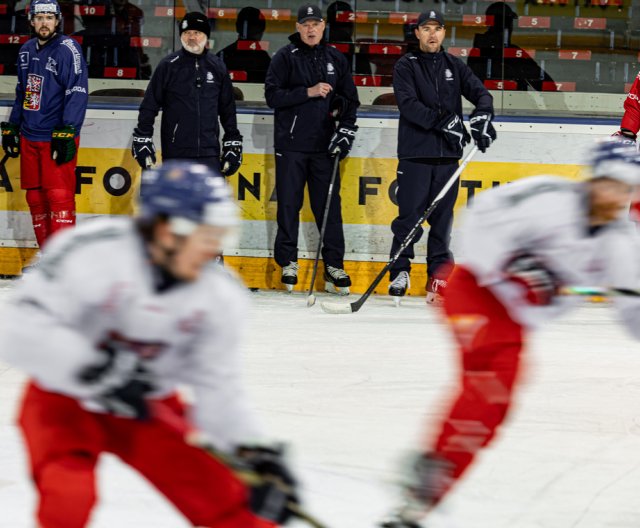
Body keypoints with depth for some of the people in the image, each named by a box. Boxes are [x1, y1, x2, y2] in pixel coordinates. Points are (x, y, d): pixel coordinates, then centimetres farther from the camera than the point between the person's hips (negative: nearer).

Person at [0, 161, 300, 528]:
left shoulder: (220, 297, -12)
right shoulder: (91, 252, -27)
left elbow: (219, 387, -9)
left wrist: (256, 454, -22)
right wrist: (96, 372, -36)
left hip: (147, 408, 4)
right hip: (64, 398, -4)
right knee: (68, 497, -30)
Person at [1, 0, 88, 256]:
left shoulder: (67, 49, -10)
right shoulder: (27, 51, 13)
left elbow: (77, 94, -16)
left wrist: (66, 134, -22)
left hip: (57, 138, -7)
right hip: (30, 137, 7)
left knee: (59, 197, -10)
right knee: (35, 198, 9)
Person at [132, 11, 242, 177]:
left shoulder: (217, 67, 7)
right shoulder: (168, 66, -1)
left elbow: (228, 109, 14)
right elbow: (149, 105, 2)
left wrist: (233, 144, 13)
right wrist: (142, 140, -3)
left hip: (209, 153, 2)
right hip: (175, 153, -2)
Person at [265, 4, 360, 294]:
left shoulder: (335, 59, 10)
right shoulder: (286, 57, 0)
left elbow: (350, 99, 15)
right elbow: (272, 95, -9)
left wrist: (345, 131, 2)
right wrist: (308, 92, -17)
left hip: (324, 145, 2)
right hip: (291, 143, -2)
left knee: (329, 205, 0)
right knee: (289, 205, 1)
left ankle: (334, 264, 5)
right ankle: (288, 263, 10)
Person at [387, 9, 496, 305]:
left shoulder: (454, 67, 13)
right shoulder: (406, 66, 0)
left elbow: (481, 93, 8)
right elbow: (408, 104, -14)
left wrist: (481, 116, -14)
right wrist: (443, 122, -23)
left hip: (447, 154, 4)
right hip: (415, 153, -4)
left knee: (442, 217, 5)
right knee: (409, 215, -6)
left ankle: (439, 275, 10)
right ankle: (400, 272, 1)